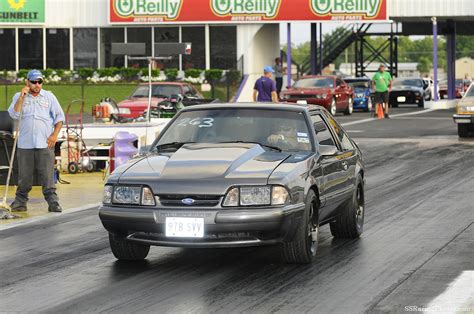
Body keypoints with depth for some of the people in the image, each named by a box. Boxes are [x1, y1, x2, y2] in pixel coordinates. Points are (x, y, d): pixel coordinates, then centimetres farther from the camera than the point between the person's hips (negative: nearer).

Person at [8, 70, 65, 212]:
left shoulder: (49, 96, 10)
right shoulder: (18, 97, 10)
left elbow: (59, 117, 10)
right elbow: (14, 114, -6)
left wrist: (54, 135, -2)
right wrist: (22, 97, -12)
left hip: (45, 144, -1)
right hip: (25, 144, 1)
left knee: (47, 176, -5)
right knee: (24, 176, 4)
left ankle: (53, 202, -4)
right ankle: (20, 202, 12)